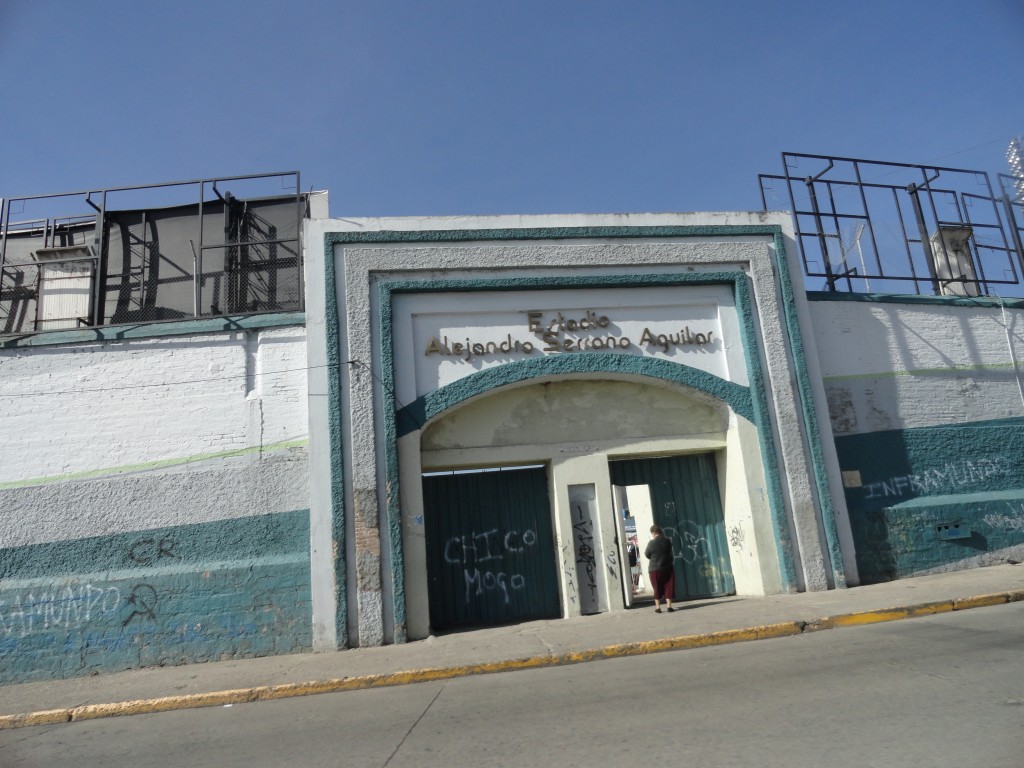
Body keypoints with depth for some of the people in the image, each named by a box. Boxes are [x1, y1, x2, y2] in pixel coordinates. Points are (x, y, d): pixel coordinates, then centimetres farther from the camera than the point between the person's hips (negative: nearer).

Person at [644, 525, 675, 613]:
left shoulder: (651, 543, -13)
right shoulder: (668, 541, -4)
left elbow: (647, 555, -4)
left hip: (655, 569, -2)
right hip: (668, 567, 2)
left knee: (657, 588, 7)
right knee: (669, 587, 10)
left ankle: (657, 607, 8)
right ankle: (669, 606, 8)